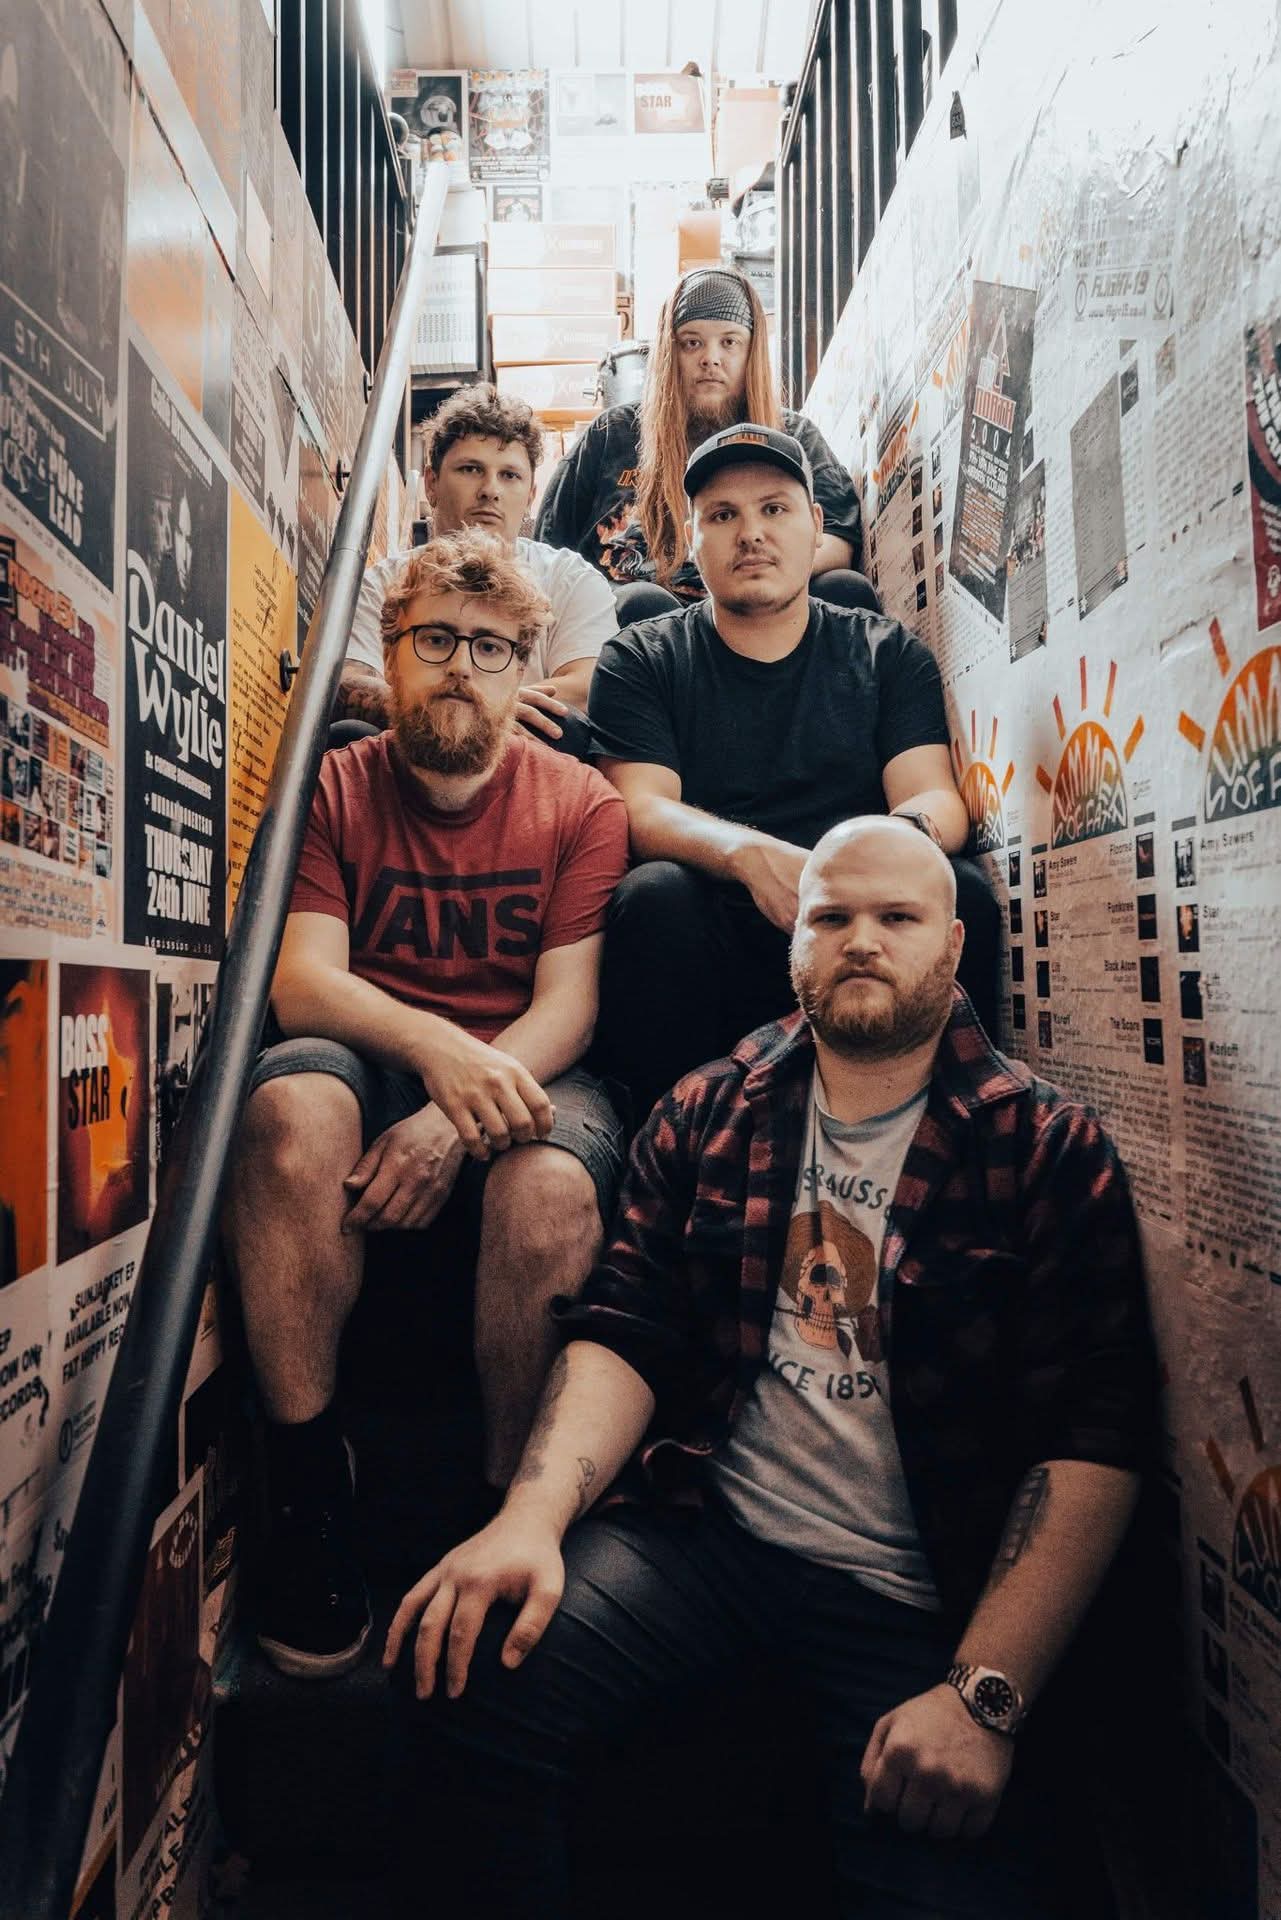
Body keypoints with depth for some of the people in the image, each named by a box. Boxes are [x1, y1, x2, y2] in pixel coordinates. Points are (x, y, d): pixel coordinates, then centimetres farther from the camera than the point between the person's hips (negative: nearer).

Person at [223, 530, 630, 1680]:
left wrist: (455, 1120, -23)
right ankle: (308, 1489, -18)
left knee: (552, 1188, -34)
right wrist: (437, 1048, -27)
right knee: (292, 1108, -33)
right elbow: (301, 978, -5)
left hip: (525, 1074, 0)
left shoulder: (580, 802, 5)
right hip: (370, 1059, 1)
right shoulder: (334, 789, 8)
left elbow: (567, 1003, -4)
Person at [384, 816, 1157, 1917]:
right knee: (471, 1668, -21)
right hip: (705, 1537, 2)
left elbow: (1095, 1437, -8)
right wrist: (531, 1515, -18)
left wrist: (986, 1694, -16)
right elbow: (624, 1332, 0)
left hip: (921, 1606, -1)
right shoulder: (707, 1116, 6)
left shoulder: (1052, 1152, -3)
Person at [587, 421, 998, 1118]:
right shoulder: (640, 661, 11)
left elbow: (936, 795, 2)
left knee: (961, 890, -26)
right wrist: (751, 855, -26)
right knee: (656, 892, -32)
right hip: (709, 944, -1)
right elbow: (641, 811, -4)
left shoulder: (888, 653, 16)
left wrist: (907, 834, -24)